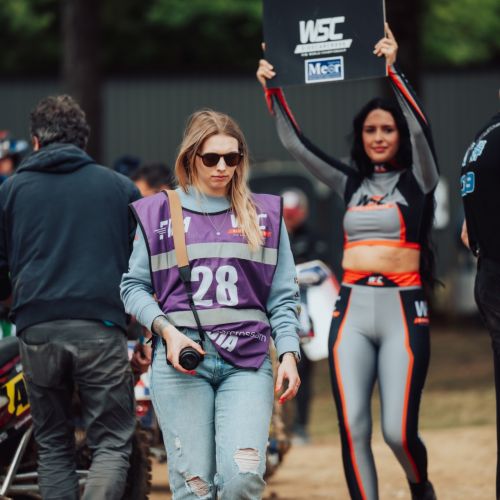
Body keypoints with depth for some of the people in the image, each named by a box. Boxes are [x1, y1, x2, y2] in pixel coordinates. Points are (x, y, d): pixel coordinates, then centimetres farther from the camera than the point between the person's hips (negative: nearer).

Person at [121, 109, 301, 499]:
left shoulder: (264, 214, 13)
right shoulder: (158, 213, 9)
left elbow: (283, 295, 12)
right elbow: (134, 286, 9)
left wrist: (289, 353, 0)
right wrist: (167, 331, -7)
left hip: (247, 358, 1)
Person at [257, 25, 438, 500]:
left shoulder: (417, 180, 3)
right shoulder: (351, 183, 14)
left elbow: (420, 130, -14)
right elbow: (296, 144, 11)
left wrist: (393, 72, -26)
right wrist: (273, 91, -2)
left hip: (403, 310, -4)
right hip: (352, 310, 4)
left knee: (399, 432, -7)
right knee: (352, 429, -6)